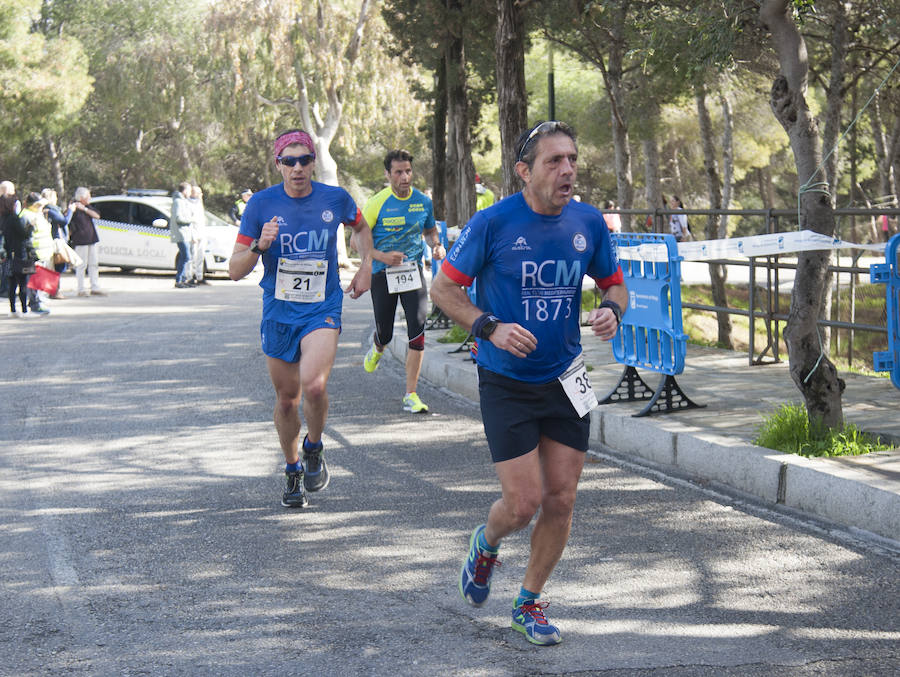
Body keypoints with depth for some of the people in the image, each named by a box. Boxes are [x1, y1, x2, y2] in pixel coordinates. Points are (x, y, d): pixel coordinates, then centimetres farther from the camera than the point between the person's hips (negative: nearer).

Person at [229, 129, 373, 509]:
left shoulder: (335, 199, -2)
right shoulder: (261, 204, -5)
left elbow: (360, 227, 24)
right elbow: (235, 271, -4)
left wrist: (366, 266, 13)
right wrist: (259, 246, -22)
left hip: (322, 311, -1)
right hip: (278, 315, 2)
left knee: (313, 385, -25)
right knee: (286, 399, 10)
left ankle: (314, 450, 4)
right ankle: (293, 472, 33)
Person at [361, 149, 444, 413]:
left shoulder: (423, 201, 2)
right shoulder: (377, 203, -9)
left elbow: (430, 230, 20)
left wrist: (437, 246, -2)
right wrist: (382, 256, -20)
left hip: (413, 271, 2)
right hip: (383, 274, -2)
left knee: (417, 332, -11)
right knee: (385, 334, 8)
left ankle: (411, 396, -6)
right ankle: (377, 348, 49)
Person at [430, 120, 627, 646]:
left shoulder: (589, 222, -2)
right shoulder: (493, 223, -13)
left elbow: (615, 284, 12)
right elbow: (444, 288, -5)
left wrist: (611, 312, -11)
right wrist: (491, 327, -20)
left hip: (565, 380, 4)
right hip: (506, 383, -4)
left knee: (561, 501, 4)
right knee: (524, 504, -7)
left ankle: (530, 603, 24)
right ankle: (486, 545, 30)